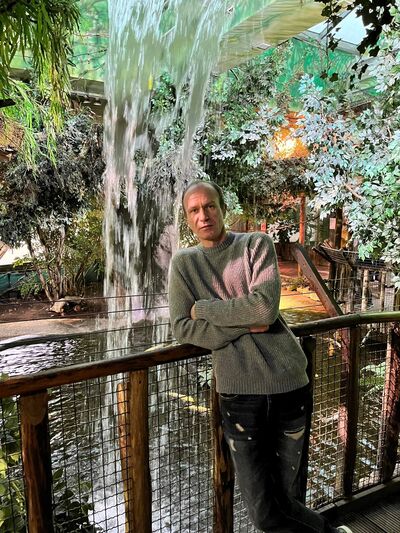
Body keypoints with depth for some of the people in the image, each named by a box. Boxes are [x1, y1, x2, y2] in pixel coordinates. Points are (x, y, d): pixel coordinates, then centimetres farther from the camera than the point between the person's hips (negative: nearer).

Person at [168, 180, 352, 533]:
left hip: (289, 385, -1)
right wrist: (245, 325, -12)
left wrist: (202, 308, -6)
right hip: (238, 394, 1)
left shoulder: (258, 244, 2)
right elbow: (182, 329, -5)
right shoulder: (183, 263, 6)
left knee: (286, 499, 12)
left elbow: (265, 306, -14)